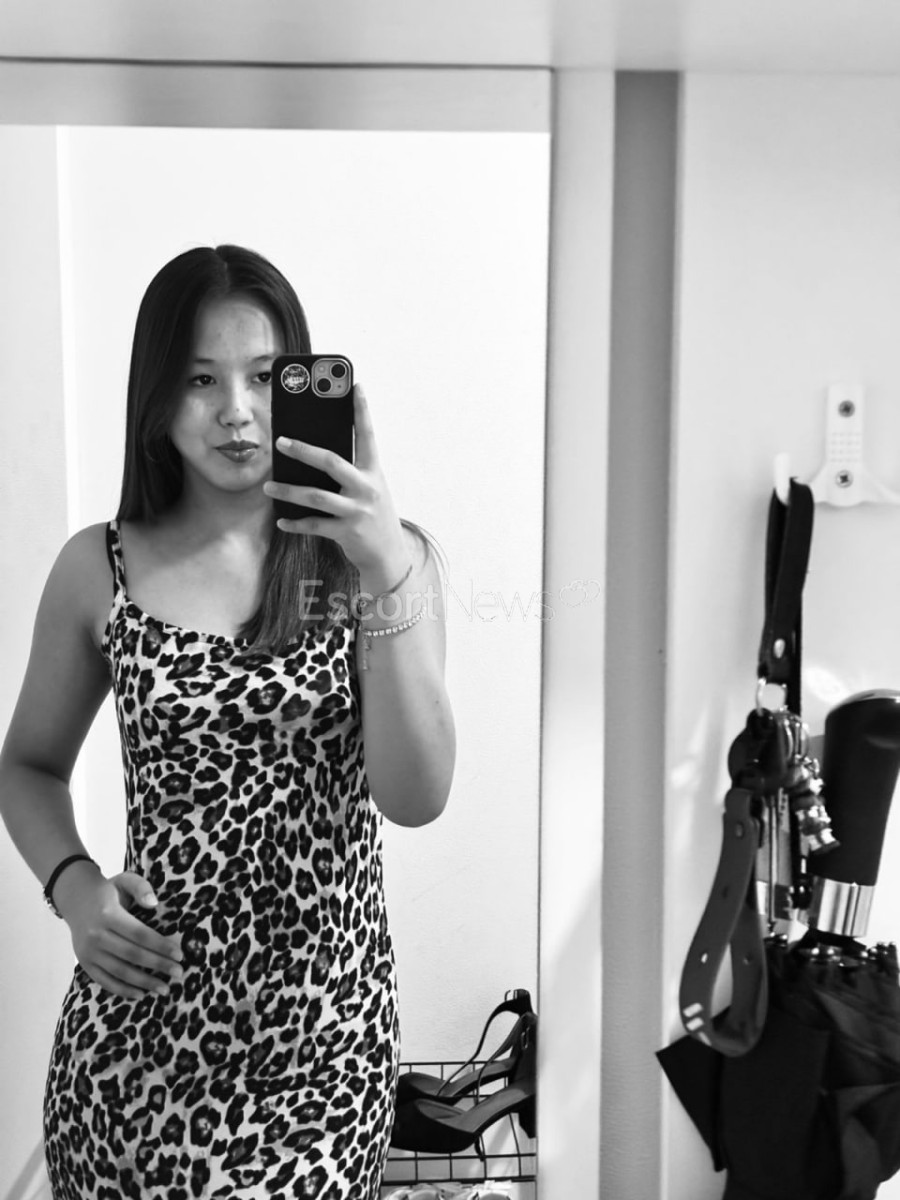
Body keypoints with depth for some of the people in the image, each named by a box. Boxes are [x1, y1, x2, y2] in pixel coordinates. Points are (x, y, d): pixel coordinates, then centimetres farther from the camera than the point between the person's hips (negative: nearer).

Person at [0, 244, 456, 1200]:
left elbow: (417, 797, -14)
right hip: (140, 1017, 2)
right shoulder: (98, 569, -1)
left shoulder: (384, 555, -5)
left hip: (321, 1024, -1)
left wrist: (386, 575, -24)